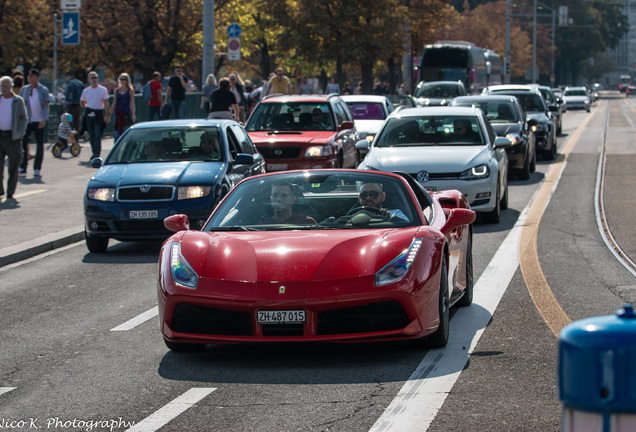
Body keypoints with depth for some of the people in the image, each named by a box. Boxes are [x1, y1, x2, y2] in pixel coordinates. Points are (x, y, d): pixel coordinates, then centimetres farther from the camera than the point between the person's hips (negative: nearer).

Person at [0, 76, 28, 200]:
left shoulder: (18, 101, 2)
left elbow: (24, 118, 6)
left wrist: (21, 133, -5)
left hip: (13, 137, -2)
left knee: (13, 165, 2)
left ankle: (10, 192, 11)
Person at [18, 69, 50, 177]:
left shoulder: (43, 90, 0)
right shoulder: (24, 89, 11)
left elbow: (47, 105, -3)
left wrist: (44, 120, -14)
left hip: (39, 121, -3)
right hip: (26, 120, 3)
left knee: (40, 145, 0)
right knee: (23, 142, -5)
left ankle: (37, 169, 7)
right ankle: (22, 167, 2)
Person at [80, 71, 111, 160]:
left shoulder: (103, 90, 1)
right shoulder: (86, 91, 9)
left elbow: (106, 103, -1)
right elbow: (82, 103, 21)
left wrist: (107, 115, -7)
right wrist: (87, 108, 11)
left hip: (99, 114, -3)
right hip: (89, 114, 3)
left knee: (97, 135, -11)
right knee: (91, 135, 6)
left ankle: (97, 153, -16)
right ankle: (95, 153, 18)